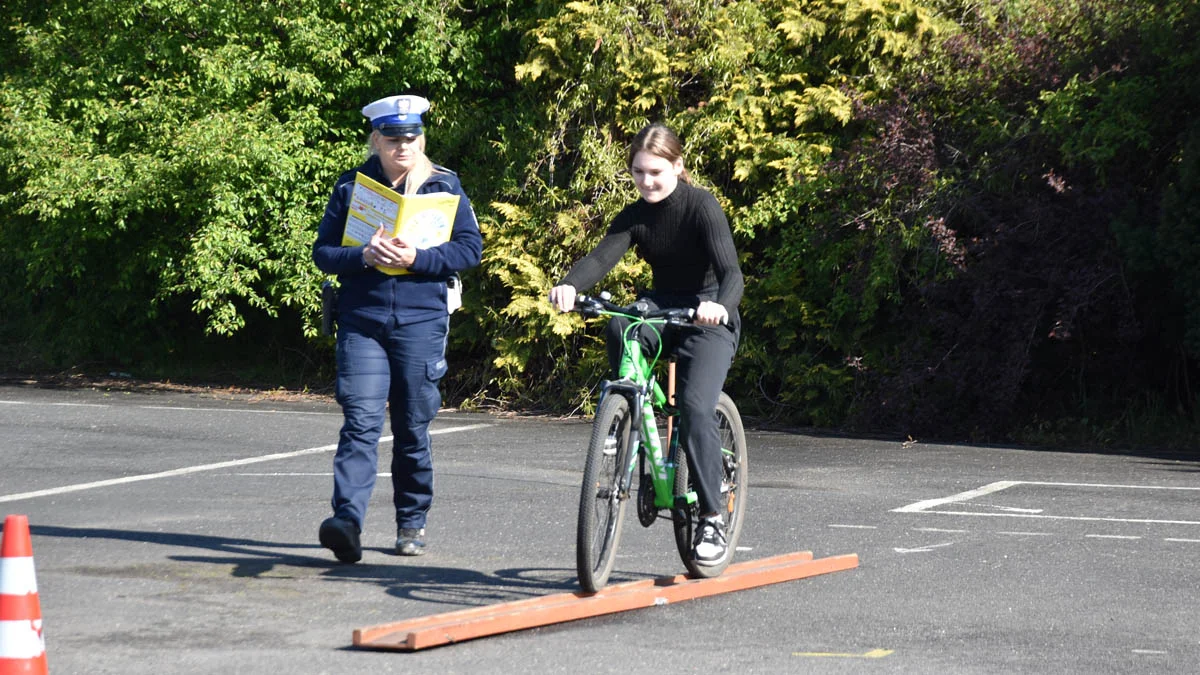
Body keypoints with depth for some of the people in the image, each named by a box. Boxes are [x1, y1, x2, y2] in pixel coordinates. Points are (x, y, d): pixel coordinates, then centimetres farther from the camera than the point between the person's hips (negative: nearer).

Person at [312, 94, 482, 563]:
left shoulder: (444, 187, 6)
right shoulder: (352, 186, 8)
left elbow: (470, 248, -1)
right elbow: (323, 251, 6)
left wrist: (417, 258, -15)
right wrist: (364, 256, -14)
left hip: (421, 321, 0)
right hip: (361, 320, 0)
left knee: (413, 428, 7)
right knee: (361, 422, -13)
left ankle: (412, 523, 20)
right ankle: (347, 520, -24)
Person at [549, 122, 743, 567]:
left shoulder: (702, 207, -17)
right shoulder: (635, 216, -3)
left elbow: (730, 271, -28)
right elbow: (602, 256, -19)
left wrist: (720, 305, -52)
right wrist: (569, 285, -41)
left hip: (708, 317, -5)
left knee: (695, 407, -23)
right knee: (618, 329, -30)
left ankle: (713, 520, -14)